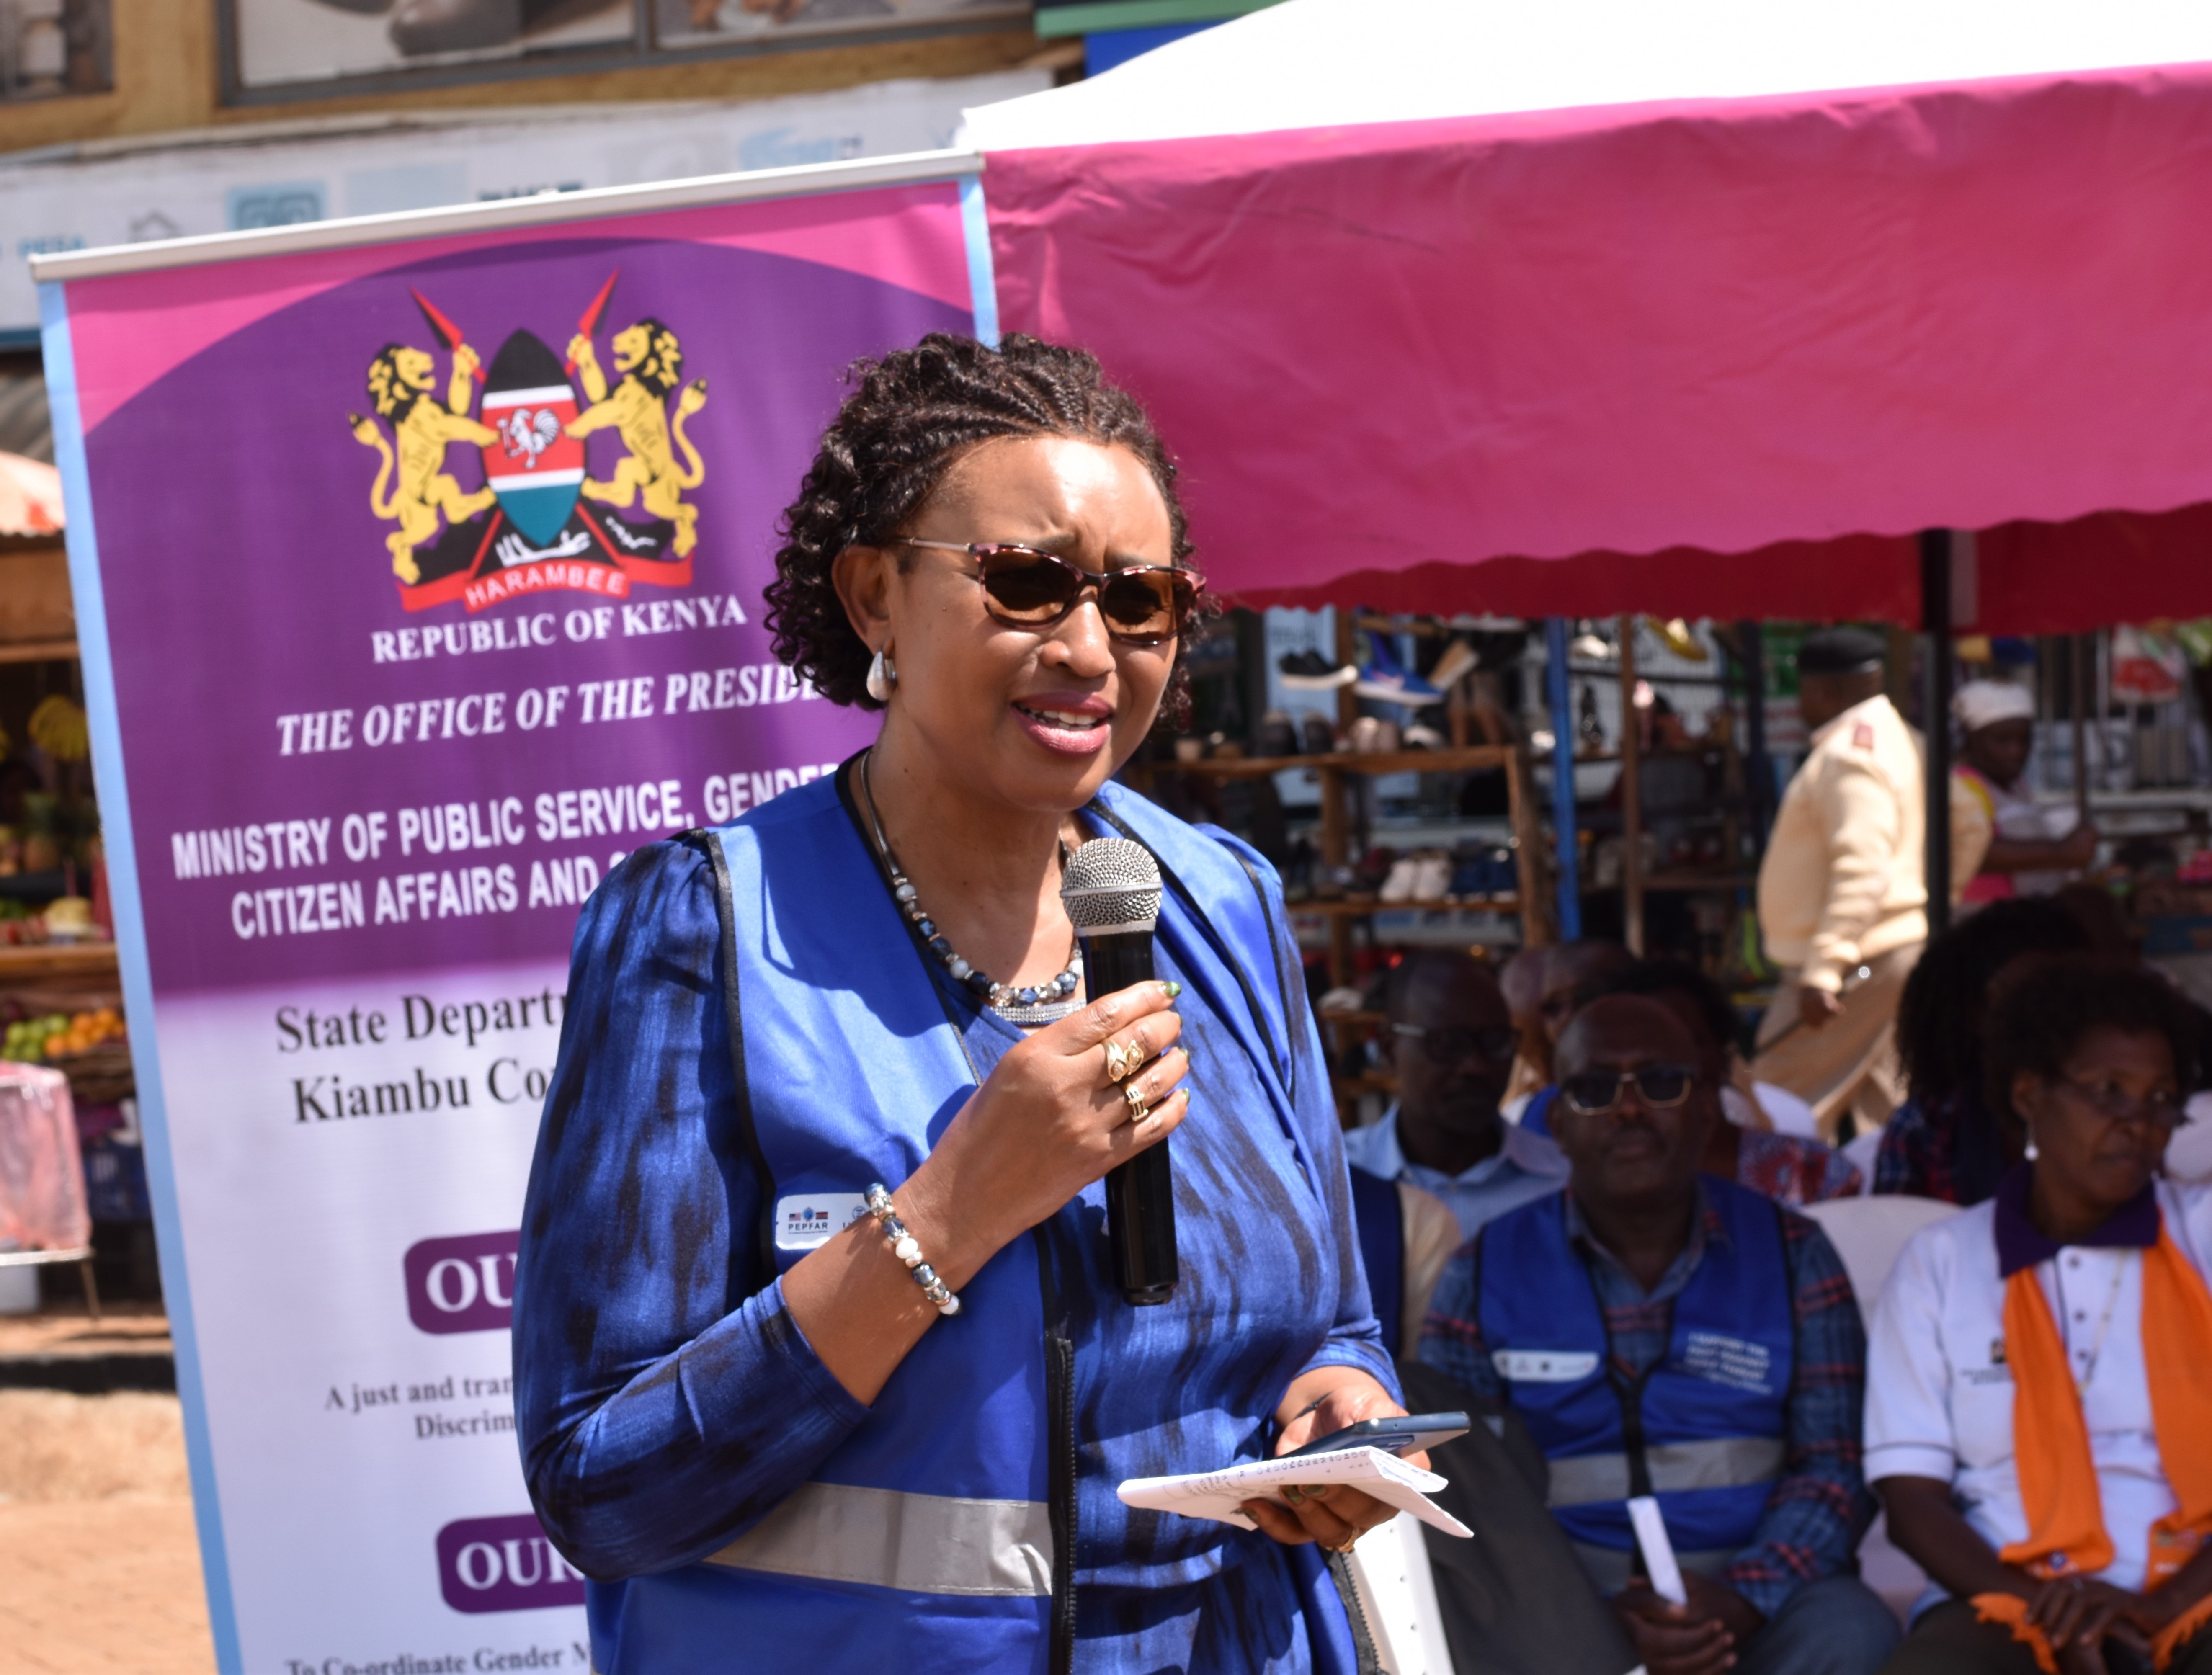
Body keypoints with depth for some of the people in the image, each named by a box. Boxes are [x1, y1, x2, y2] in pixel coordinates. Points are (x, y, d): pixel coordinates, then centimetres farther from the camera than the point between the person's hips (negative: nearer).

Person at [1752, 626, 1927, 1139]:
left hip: (1856, 963, -11)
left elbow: (1862, 870, -27)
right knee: (1888, 1115, 10)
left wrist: (1823, 969, -32)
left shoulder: (1851, 753, -17)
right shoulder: (1889, 737, 17)